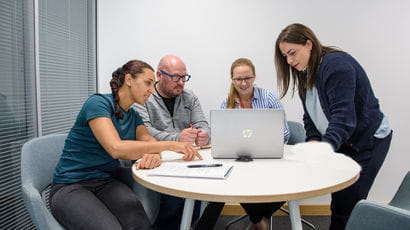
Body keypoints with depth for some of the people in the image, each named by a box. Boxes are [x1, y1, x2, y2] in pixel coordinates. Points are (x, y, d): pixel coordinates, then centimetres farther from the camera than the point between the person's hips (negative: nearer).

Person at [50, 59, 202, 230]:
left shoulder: (134, 116, 12)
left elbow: (148, 141, -2)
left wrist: (153, 154, -28)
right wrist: (171, 145, -25)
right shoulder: (98, 103, -13)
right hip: (70, 187, -5)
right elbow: (116, 148, -27)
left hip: (106, 182, 5)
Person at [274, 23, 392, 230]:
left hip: (368, 141, -8)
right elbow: (310, 115, 6)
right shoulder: (305, 73, 6)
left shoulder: (336, 64, -21)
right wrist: (313, 140, -10)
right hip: (340, 143, 8)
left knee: (346, 206, -7)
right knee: (338, 200, 11)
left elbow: (343, 115, -29)